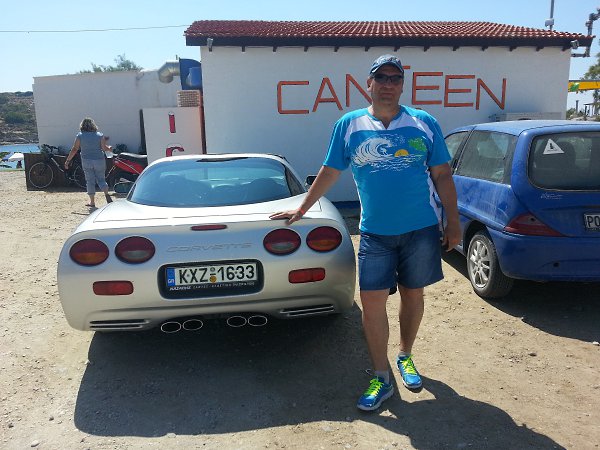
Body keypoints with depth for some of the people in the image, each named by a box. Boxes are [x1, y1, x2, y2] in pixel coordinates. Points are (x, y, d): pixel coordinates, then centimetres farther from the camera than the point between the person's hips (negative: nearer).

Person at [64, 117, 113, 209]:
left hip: (86, 161, -1)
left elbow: (74, 149, -2)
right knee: (101, 179, 11)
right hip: (99, 160, 1)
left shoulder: (80, 136, 0)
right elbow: (104, 148, -5)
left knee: (90, 181, 5)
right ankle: (106, 194, -14)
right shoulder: (99, 135, 1)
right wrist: (110, 149, 17)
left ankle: (92, 202, 7)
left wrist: (68, 160, 4)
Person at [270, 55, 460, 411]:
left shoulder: (424, 123, 1)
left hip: (421, 230, 1)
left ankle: (406, 357, 37)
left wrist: (453, 221, 0)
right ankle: (381, 379, 14)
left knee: (413, 295, 13)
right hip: (375, 233, 0)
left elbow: (442, 175, 4)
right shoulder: (350, 125, 1)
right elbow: (330, 172, 9)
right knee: (372, 302, -2)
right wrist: (302, 209, 11)